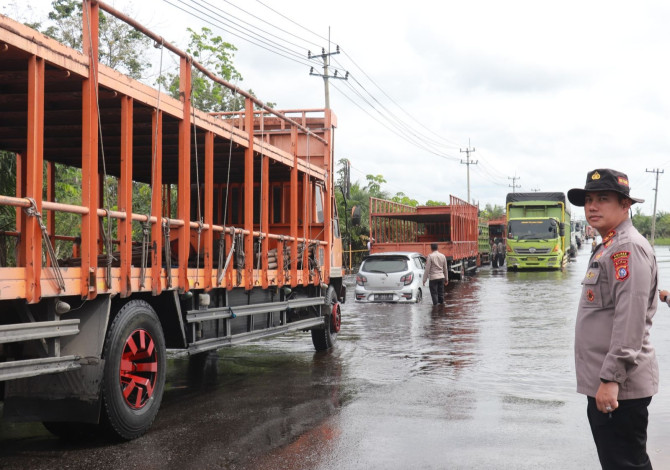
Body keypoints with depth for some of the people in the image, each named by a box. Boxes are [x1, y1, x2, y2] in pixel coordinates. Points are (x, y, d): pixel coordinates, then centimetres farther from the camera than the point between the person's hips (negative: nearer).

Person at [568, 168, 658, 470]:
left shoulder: (628, 247, -16)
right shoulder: (608, 247, 16)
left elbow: (630, 319, -24)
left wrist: (611, 377, -26)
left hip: (618, 387, -10)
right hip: (603, 383, 10)